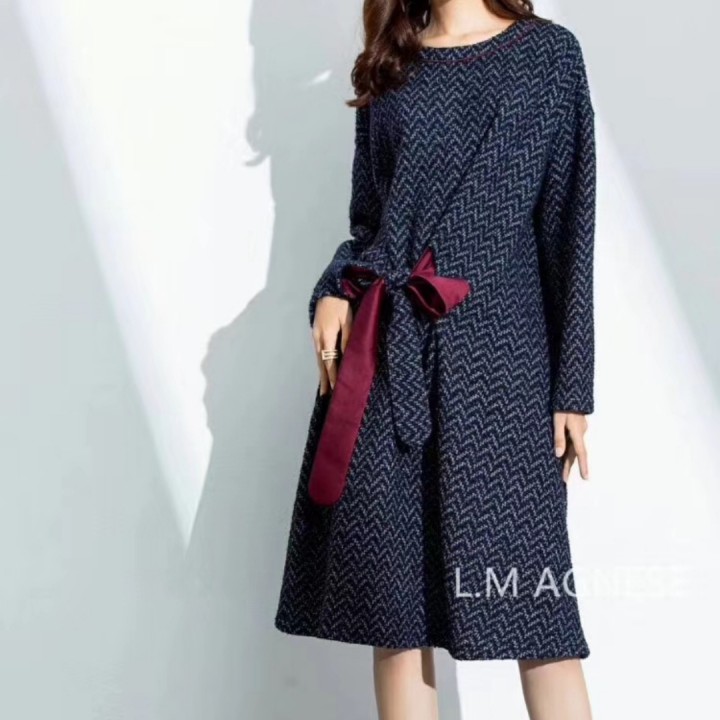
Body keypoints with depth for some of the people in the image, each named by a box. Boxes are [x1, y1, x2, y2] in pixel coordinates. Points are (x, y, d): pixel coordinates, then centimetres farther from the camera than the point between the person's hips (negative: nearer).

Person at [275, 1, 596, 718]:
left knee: (531, 598, -1)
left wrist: (572, 385, -3)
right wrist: (333, 291, -4)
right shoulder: (389, 64, 13)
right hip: (383, 353, 3)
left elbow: (569, 227, 1)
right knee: (393, 596, 5)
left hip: (497, 345, -3)